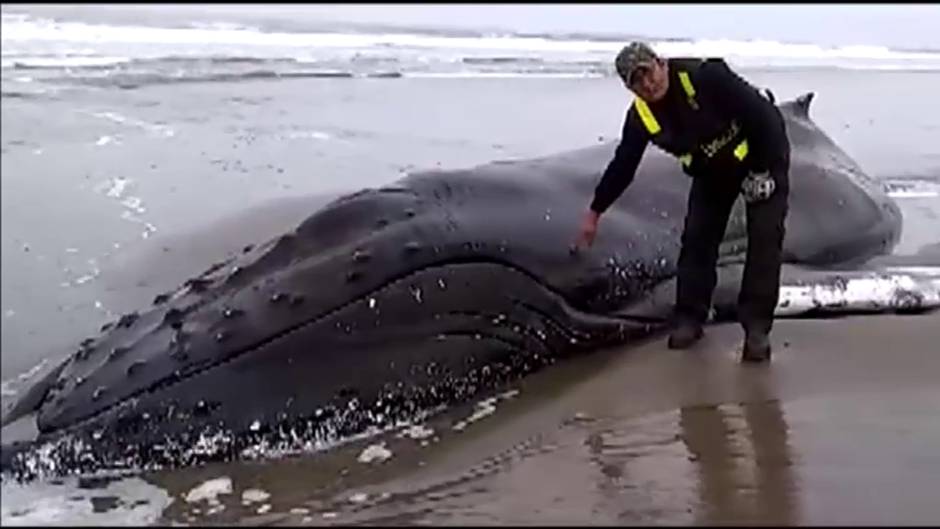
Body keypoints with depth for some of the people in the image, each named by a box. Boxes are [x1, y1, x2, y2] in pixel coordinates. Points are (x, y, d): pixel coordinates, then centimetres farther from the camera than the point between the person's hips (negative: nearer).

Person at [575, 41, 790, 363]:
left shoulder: (706, 77, -34)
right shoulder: (641, 117, -14)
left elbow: (763, 113, -30)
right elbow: (622, 166, -2)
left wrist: (763, 170, -26)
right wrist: (594, 213, 3)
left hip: (762, 153, -5)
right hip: (712, 169, 5)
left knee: (764, 239, -11)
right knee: (697, 237, 0)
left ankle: (757, 327, -8)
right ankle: (689, 318, 11)